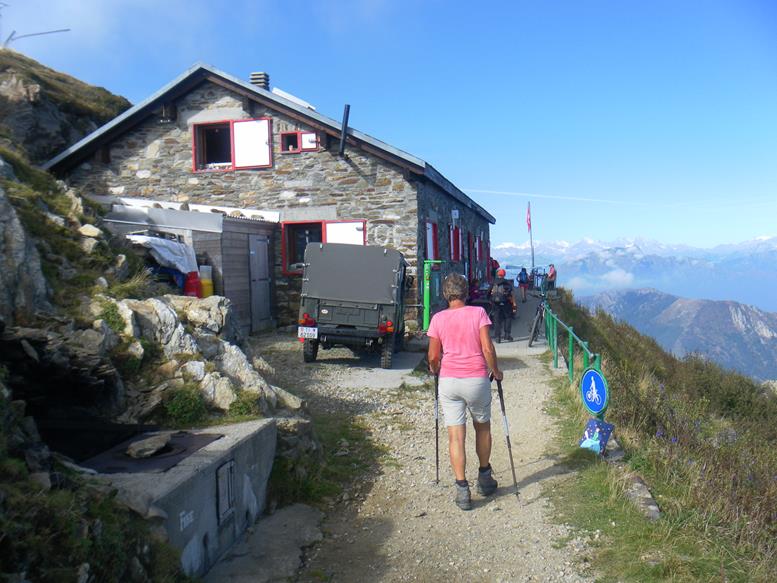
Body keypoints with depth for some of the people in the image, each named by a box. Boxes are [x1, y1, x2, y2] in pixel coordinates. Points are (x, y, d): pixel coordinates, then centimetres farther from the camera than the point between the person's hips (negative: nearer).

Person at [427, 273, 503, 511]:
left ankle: (462, 489, 2)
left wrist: (434, 369, 21)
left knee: (455, 436, 3)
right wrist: (495, 371, 5)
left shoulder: (438, 318, -1)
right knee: (482, 428, 20)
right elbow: (487, 348, -11)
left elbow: (433, 356, 0)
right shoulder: (478, 313, -5)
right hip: (477, 379, 0)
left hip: (448, 381, 0)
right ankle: (484, 478, 33)